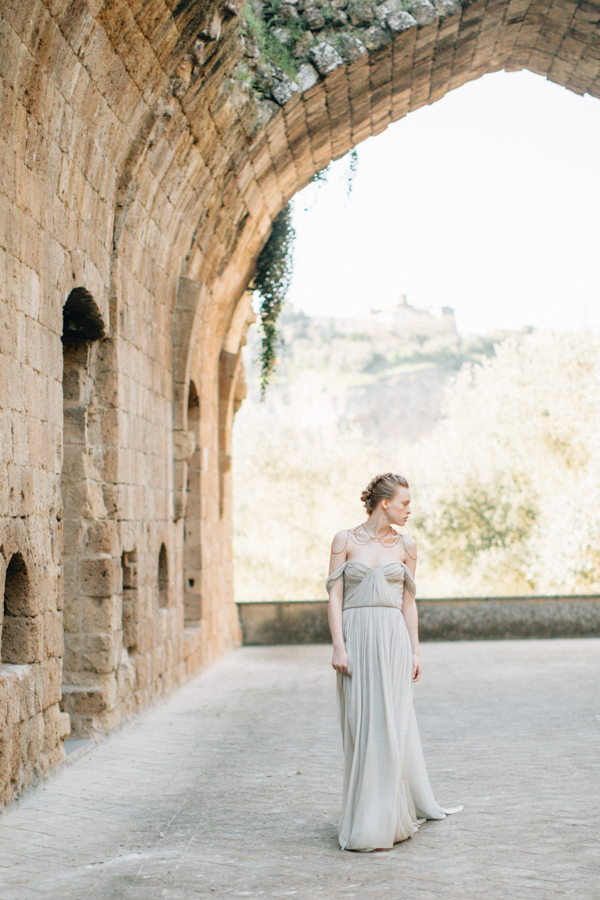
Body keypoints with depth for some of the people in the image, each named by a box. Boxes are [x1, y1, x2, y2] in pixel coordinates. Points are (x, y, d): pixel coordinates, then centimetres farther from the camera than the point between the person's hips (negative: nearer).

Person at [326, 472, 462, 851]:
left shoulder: (405, 545, 9)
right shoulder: (345, 540, 3)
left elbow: (408, 602, 11)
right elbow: (335, 596, 0)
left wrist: (415, 651, 7)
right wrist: (338, 646, -9)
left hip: (393, 639, 1)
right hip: (357, 638, -1)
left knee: (391, 724, -1)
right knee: (360, 726, 1)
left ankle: (384, 820, 7)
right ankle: (364, 814, 12)